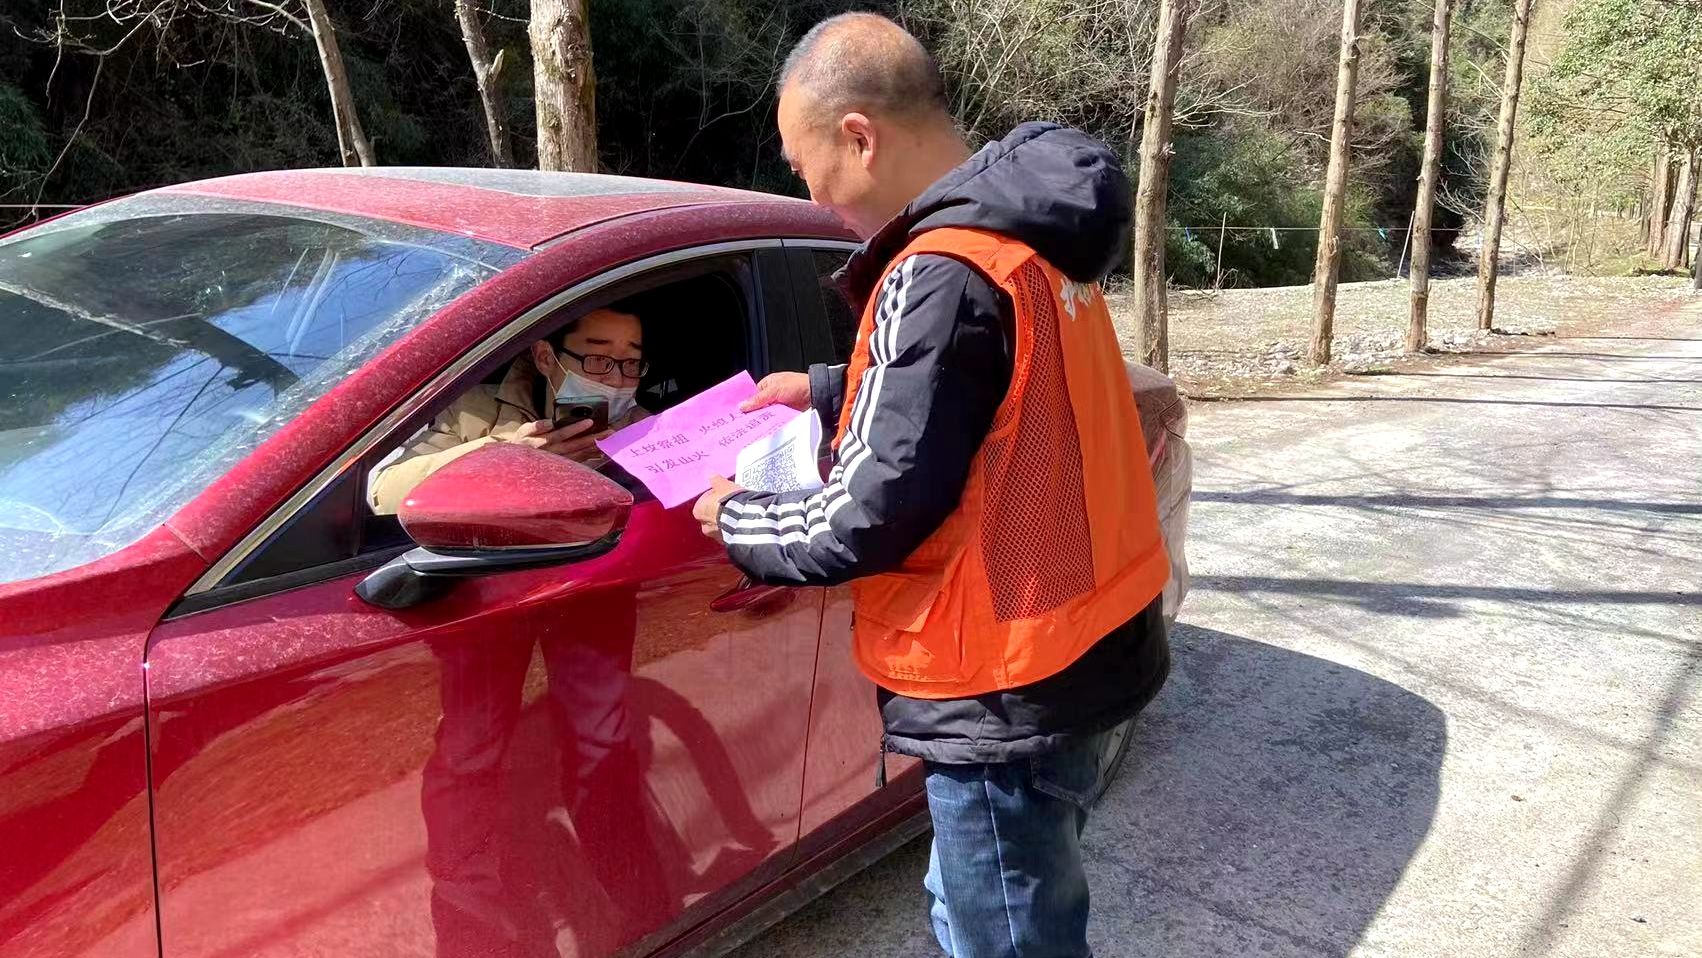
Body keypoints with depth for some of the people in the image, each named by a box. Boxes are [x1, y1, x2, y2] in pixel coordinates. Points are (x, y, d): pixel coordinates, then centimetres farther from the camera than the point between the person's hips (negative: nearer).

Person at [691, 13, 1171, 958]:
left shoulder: (942, 276, -24)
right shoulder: (1028, 234, 6)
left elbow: (866, 521, -22)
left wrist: (735, 518, -4)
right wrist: (826, 389, 20)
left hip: (1006, 686, -9)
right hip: (1074, 643, 10)